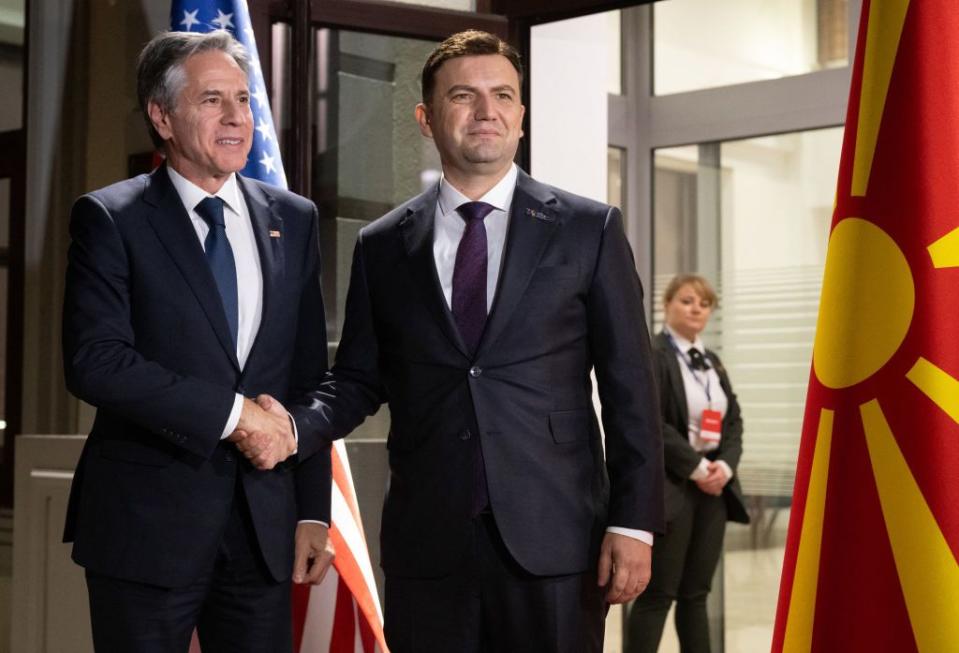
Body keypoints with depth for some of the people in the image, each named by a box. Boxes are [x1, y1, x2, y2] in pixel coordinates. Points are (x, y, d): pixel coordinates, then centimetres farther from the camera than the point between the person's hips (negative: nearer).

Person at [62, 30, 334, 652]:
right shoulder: (110, 218, -3)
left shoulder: (294, 219, 9)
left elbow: (309, 376, 9)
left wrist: (314, 511, 6)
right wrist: (232, 412, -16)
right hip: (147, 524, -3)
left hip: (264, 524, 3)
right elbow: (94, 361, -14)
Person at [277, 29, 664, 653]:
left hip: (554, 537, -1)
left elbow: (630, 388, 1)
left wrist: (633, 523, -5)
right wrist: (291, 427, -9)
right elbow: (358, 380, 11)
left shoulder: (589, 229, 3)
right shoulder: (383, 245, 8)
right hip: (427, 539, 2)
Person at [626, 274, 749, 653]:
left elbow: (734, 420, 14)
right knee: (658, 594, -6)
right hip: (670, 486, -7)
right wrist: (696, 467, -16)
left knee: (696, 594, 9)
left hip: (714, 487, 7)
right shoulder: (650, 356, -6)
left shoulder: (712, 361, 18)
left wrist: (725, 465, -4)